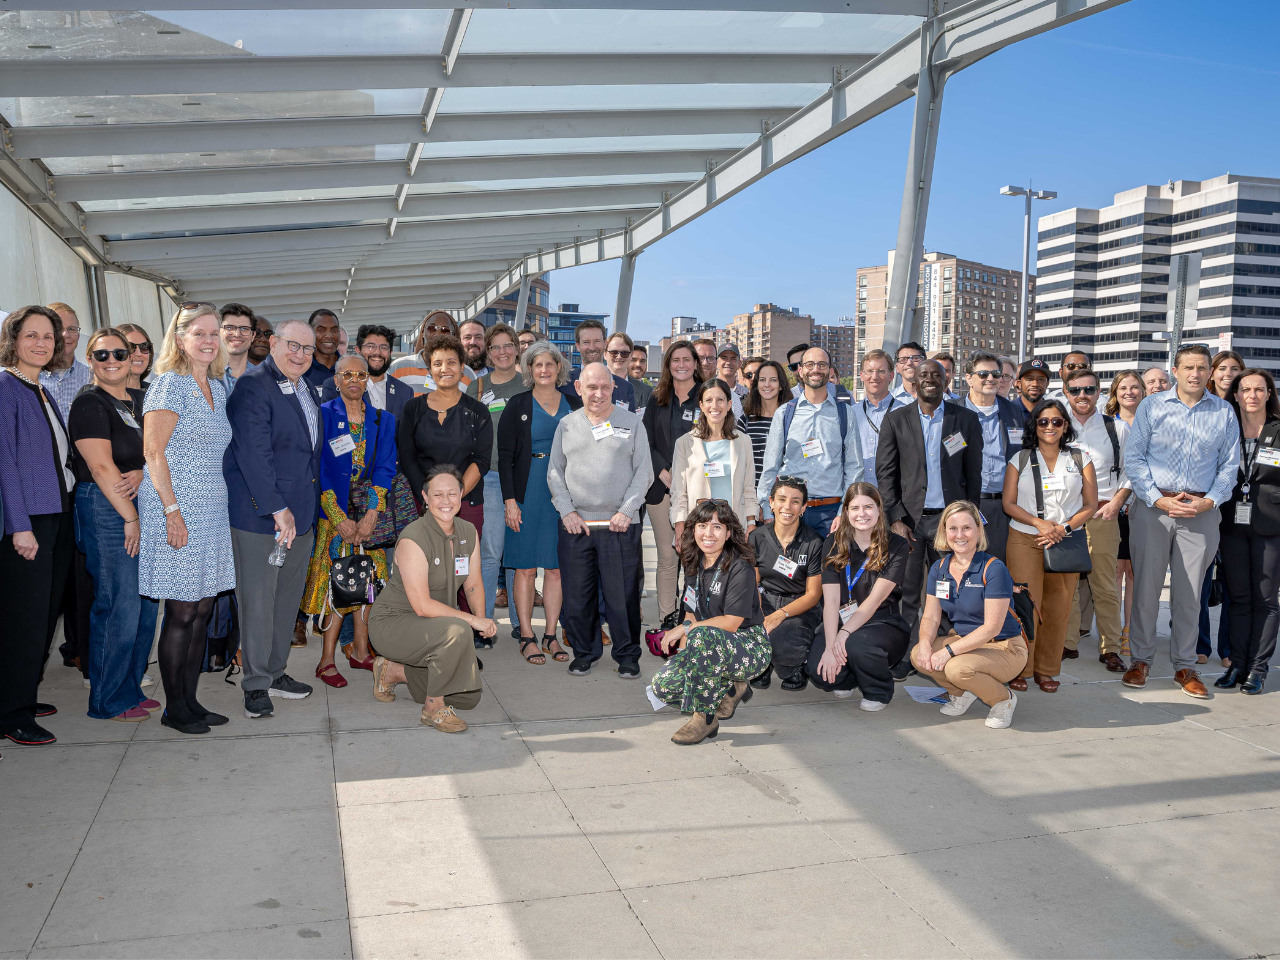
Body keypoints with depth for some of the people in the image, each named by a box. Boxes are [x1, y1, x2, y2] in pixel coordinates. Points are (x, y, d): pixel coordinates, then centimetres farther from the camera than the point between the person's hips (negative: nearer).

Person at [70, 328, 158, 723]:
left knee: (146, 603, 9)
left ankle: (131, 689, 22)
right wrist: (130, 517, -14)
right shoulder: (89, 403, -7)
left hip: (142, 506, 7)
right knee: (119, 604, -6)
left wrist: (141, 473, -9)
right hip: (106, 509, -7)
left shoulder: (141, 400, 15)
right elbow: (101, 467, -14)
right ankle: (109, 701, 7)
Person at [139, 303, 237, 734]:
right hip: (178, 512, -8)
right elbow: (153, 452, -13)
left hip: (212, 512, 8)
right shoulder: (169, 384, -8)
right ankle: (174, 707, 10)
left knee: (203, 610, 10)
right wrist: (173, 511, -18)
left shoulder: (217, 387, 15)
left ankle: (190, 699, 19)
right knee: (182, 612, -2)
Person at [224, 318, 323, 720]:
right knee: (258, 600, -1)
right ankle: (256, 685, 10)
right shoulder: (253, 386, -12)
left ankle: (275, 673, 27)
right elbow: (253, 453, -19)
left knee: (289, 597, 14)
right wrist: (278, 509, -21)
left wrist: (310, 507, 14)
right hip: (259, 511, -8)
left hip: (301, 513, 8)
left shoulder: (307, 389, 15)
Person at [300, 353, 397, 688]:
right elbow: (319, 470, -7)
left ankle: (360, 652, 16)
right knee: (337, 581, -6)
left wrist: (371, 515, -11)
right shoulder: (323, 415, -2)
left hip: (369, 513, 3)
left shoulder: (382, 420, 7)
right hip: (333, 512, -3)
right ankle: (327, 661, 0)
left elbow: (384, 469, 2)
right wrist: (340, 518, -13)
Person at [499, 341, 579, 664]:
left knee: (556, 567, 6)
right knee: (526, 568, 0)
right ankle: (526, 636, 8)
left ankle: (551, 634, 14)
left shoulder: (573, 404, 9)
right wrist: (510, 500, -10)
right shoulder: (517, 406, 1)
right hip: (528, 494, -2)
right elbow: (505, 456, -2)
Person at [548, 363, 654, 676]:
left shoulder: (632, 422, 7)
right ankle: (584, 653, 22)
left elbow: (643, 472, 2)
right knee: (577, 595, 5)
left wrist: (626, 511, -7)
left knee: (623, 594, -1)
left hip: (620, 524, -2)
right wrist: (567, 511, -2)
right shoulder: (566, 425, 12)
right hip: (576, 524, 2)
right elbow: (554, 473, 11)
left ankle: (627, 655, 14)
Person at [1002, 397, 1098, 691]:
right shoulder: (1020, 460, 7)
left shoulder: (1080, 460, 10)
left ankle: (1047, 670, 13)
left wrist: (1063, 528, -11)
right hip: (1025, 540, -1)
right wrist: (1040, 523, -13)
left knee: (1058, 607, 1)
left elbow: (1090, 505, 5)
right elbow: (1009, 503, 2)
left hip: (1066, 542, 1)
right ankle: (1021, 670, 5)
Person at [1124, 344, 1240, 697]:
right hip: (1153, 507, -1)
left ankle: (1185, 665, 16)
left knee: (1189, 591, 5)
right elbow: (1133, 457, 0)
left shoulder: (1224, 412, 7)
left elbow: (1230, 464, 9)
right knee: (1146, 585, 1)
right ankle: (1141, 658, 14)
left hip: (1201, 510, 1)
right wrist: (1158, 498, -10)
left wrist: (1210, 501, -6)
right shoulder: (1152, 406, 3)